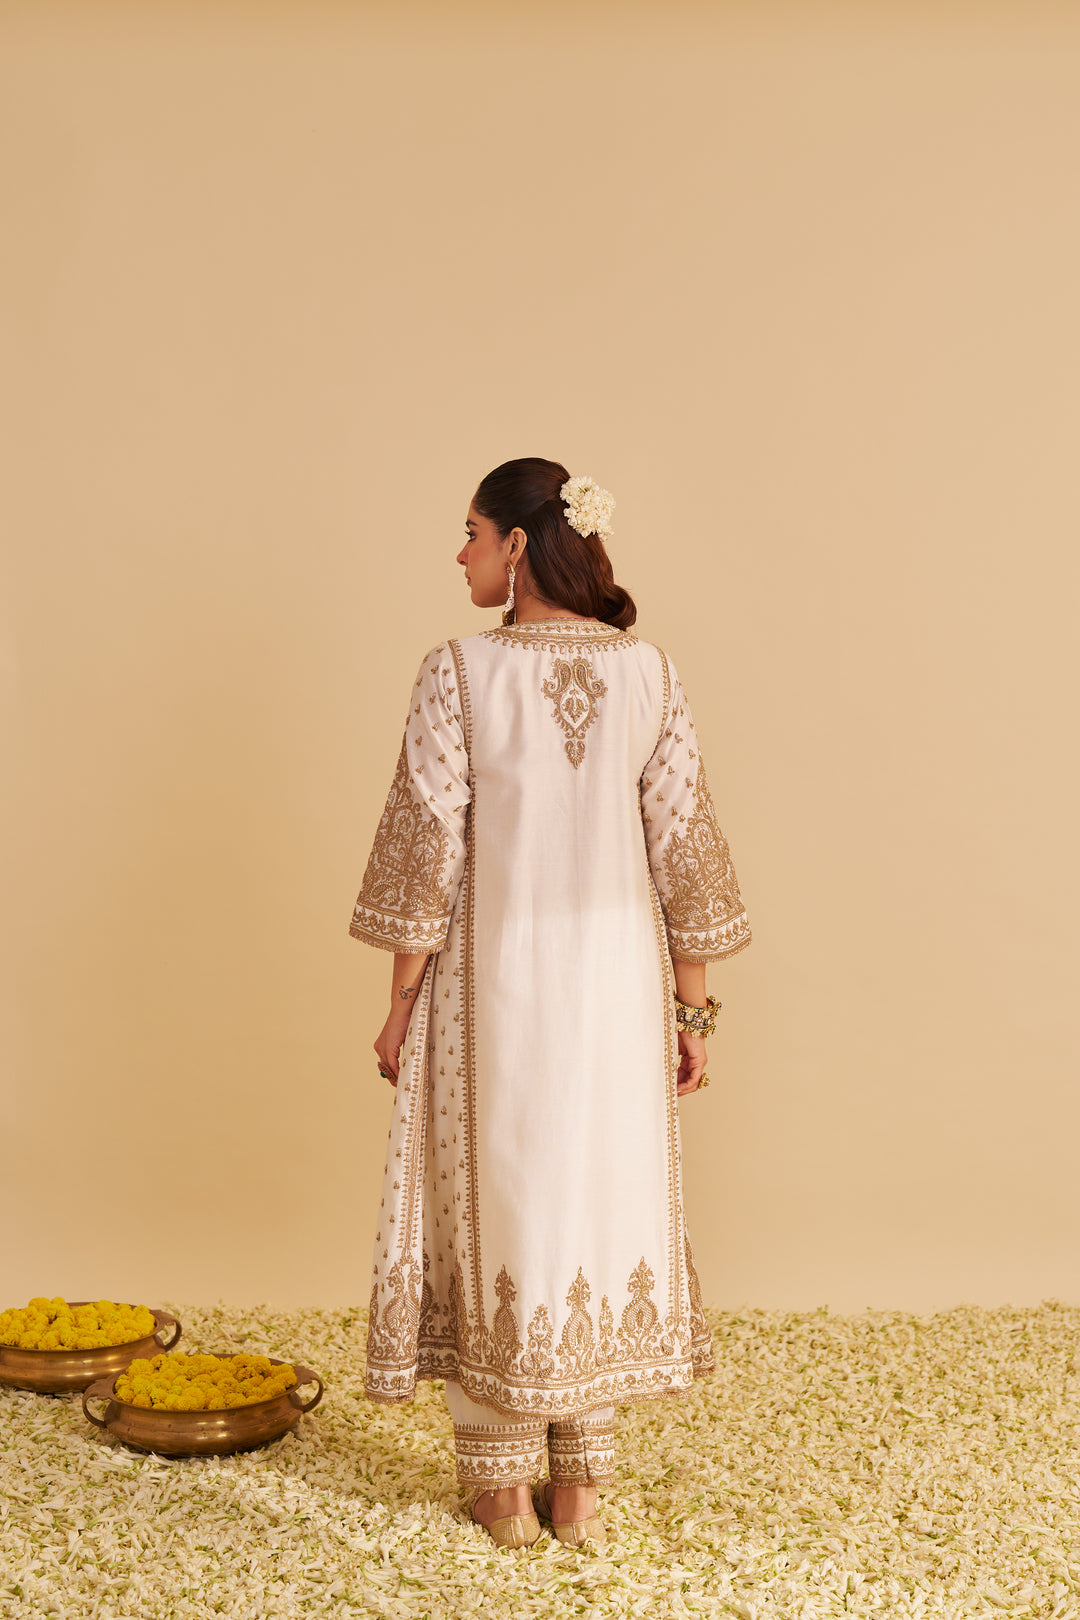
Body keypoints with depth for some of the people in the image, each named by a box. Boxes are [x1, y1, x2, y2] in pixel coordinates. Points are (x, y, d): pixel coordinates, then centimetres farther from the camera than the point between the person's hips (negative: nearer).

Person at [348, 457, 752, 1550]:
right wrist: (690, 1011, 7)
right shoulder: (648, 672, -2)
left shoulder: (458, 672, -12)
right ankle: (582, 1489, 22)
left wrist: (401, 1006, -1)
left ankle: (504, 1490, 21)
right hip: (615, 983, 3)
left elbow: (426, 854, -11)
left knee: (495, 1207, 10)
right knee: (603, 1203, 13)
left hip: (492, 980, -3)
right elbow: (684, 853, -1)